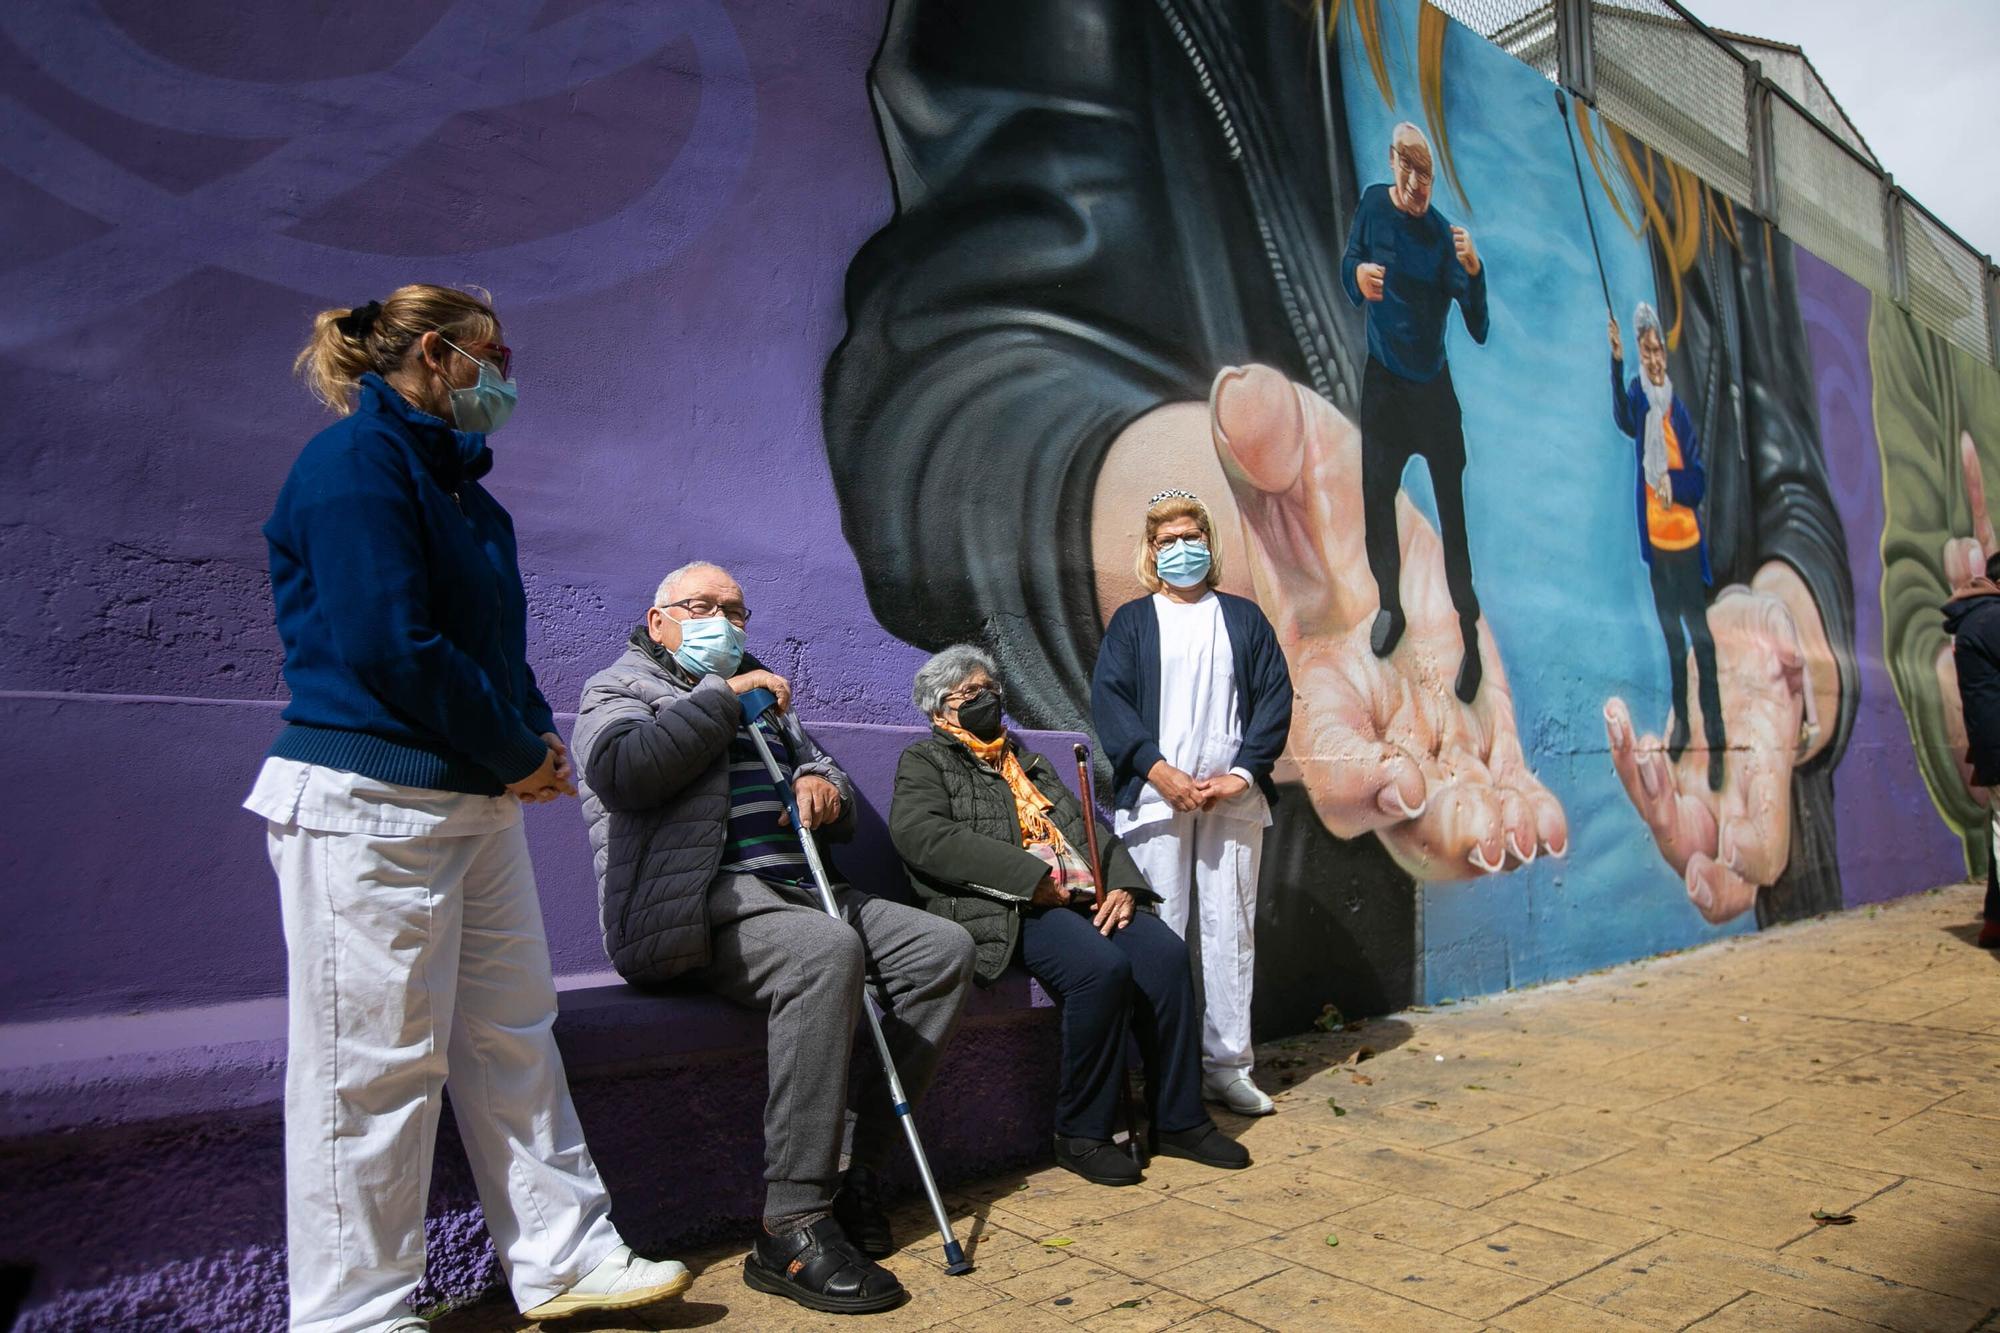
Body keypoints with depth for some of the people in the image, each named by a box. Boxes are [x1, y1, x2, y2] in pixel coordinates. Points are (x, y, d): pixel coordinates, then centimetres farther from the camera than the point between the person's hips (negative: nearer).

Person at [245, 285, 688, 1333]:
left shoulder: (459, 486, 19)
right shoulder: (357, 459, -10)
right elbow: (386, 647, -20)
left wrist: (533, 747, 1)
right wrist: (521, 751, -11)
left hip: (479, 802, 10)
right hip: (370, 803, -9)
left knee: (513, 1036, 12)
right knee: (375, 1062, 1)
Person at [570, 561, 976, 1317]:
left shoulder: (762, 697, 30)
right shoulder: (621, 688, 11)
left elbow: (841, 817, 28)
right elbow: (620, 771, -15)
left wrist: (825, 786, 4)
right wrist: (723, 697, -9)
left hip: (795, 892, 8)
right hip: (702, 907, -7)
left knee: (943, 949, -11)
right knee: (827, 951, -35)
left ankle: (858, 1168, -8)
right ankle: (791, 1229, -30)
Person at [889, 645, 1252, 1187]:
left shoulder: (1030, 763, 31)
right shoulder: (923, 763, 11)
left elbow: (1087, 828, 22)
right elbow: (920, 834, -10)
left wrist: (1123, 885, 0)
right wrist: (1031, 876, -17)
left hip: (1082, 898, 6)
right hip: (1006, 909, -6)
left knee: (1166, 953, -19)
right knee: (1102, 968, -30)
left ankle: (1179, 1120, -5)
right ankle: (1080, 1135, -13)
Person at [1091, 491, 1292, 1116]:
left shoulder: (1243, 617, 16)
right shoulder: (1132, 620, 12)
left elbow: (1276, 696, 8)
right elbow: (1108, 699, 0)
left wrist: (1243, 773, -6)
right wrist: (1159, 770, -13)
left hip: (1234, 796, 2)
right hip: (1155, 797, -2)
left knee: (1232, 931, 3)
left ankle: (1227, 1067, 13)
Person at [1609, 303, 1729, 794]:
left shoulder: (1681, 408, -8)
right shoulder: (1639, 394, 2)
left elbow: (1699, 483, -9)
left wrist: (1673, 482, -28)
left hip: (1686, 542, -4)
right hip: (1654, 539, 4)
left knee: (1700, 638, -1)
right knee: (1671, 635, 15)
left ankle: (1716, 739, 5)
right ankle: (1681, 720, 29)